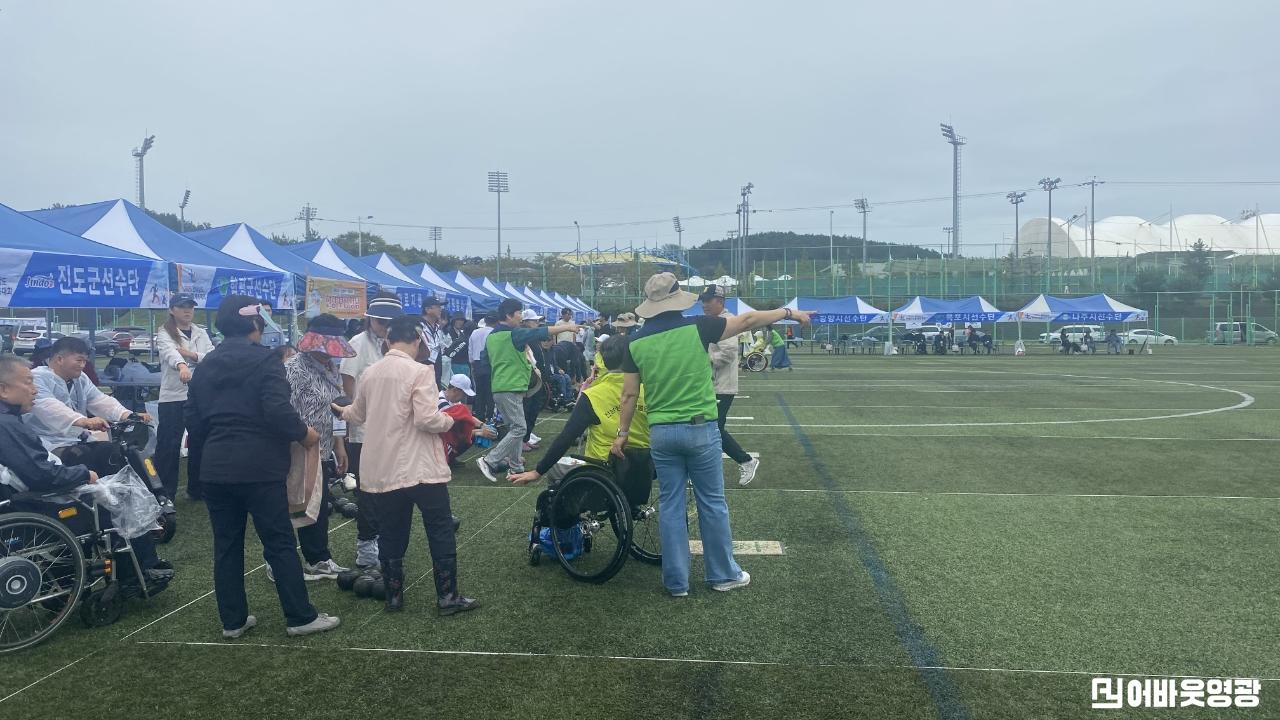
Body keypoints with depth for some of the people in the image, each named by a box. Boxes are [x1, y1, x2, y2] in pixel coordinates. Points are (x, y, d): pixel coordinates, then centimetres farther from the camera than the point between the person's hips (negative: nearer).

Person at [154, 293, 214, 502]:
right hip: (173, 397, -4)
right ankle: (165, 493, 6)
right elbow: (170, 352, -25)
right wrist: (182, 366, -46)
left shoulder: (201, 333, 12)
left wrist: (193, 355, -18)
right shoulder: (165, 334, -3)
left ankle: (196, 489, 25)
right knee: (168, 445, -3)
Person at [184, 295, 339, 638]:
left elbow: (192, 417, 13)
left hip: (215, 468, 6)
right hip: (259, 467, -6)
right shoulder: (264, 360, -9)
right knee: (280, 543, 0)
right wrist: (303, 433, -5)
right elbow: (279, 411, -20)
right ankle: (301, 617, 5)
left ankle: (233, 620, 18)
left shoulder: (206, 365, 12)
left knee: (226, 545, 12)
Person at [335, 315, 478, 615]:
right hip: (420, 467, -6)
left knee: (391, 534, 14)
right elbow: (426, 419, -22)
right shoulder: (420, 371, -13)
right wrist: (450, 421, -1)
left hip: (382, 469, 6)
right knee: (441, 531, 5)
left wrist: (342, 411, 47)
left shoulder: (369, 373, 7)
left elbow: (358, 414, 24)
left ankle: (393, 596, 23)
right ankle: (447, 597, 9)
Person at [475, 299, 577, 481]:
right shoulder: (514, 334, -12)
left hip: (499, 388, 9)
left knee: (514, 428, 13)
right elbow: (541, 332, -12)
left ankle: (516, 467, 15)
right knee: (518, 430, -7)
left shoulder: (491, 336, 12)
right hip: (511, 389, -9)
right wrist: (567, 327, -5)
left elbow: (486, 359, 21)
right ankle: (489, 461, -12)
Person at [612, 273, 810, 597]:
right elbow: (747, 320, 1)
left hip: (661, 432, 2)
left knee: (670, 506, 9)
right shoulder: (697, 327, -8)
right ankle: (723, 574, 22)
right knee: (712, 503, 11)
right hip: (700, 428, -2)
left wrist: (622, 432, 12)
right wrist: (789, 313, 13)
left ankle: (676, 581, 15)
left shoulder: (636, 342, -1)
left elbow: (629, 394, 1)